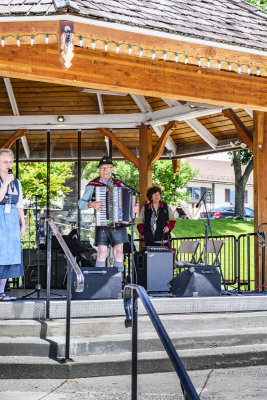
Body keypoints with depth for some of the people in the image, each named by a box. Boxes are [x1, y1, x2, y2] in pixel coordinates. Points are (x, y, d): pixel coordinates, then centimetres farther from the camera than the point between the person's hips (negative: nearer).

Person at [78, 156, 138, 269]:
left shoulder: (119, 184, 13)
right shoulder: (93, 185, 4)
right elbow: (81, 203, 2)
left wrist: (134, 208, 2)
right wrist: (91, 204, -18)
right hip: (102, 224, -3)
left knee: (119, 253, 0)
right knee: (102, 253, -8)